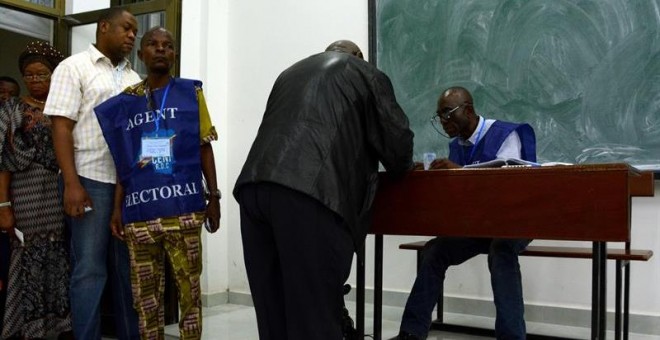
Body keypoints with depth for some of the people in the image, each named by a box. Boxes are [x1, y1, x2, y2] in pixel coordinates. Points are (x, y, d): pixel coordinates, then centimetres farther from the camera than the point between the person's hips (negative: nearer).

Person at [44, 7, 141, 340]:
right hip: (90, 180, -5)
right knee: (90, 269, -1)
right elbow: (61, 127, -7)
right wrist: (71, 183, -16)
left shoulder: (134, 79, 17)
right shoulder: (75, 67, 2)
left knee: (128, 267, 9)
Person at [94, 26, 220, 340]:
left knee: (189, 286, 2)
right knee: (145, 291, 9)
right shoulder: (126, 100, 11)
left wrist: (214, 197, 1)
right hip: (139, 211, 2)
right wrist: (117, 208, 7)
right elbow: (123, 161, 13)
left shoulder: (191, 93, 6)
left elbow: (204, 148, 6)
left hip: (183, 208, -2)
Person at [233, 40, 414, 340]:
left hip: (254, 187, 6)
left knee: (273, 314, 11)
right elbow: (397, 143, 15)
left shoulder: (291, 72, 35)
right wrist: (402, 167, 39)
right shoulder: (365, 73, 19)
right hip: (310, 193, -5)